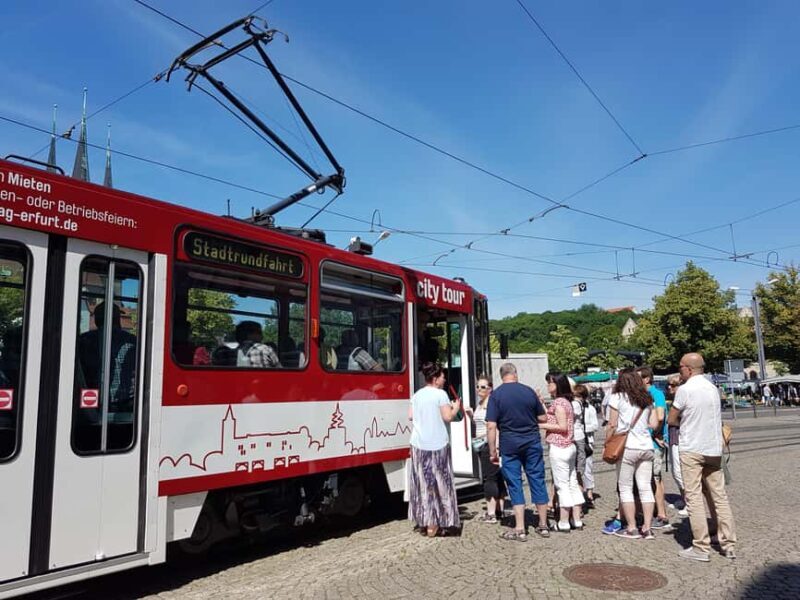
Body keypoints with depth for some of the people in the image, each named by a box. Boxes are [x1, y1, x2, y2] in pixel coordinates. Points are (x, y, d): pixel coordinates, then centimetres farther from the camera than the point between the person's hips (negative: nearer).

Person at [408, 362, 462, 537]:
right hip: (437, 444, -5)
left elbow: (411, 416, 10)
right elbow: (447, 417, -11)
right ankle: (434, 525, 6)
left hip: (419, 444, 5)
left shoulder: (417, 395, 9)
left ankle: (424, 521, 18)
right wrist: (456, 408, 7)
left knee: (422, 481, 12)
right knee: (438, 482, 4)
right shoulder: (440, 394, -8)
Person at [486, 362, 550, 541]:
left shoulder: (496, 394, -6)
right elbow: (542, 418, 9)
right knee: (537, 481, 12)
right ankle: (543, 525, 21)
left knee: (515, 484, 5)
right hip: (532, 442, 2)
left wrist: (492, 451, -5)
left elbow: (491, 426, -12)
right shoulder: (529, 391, 2)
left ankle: (520, 529, 7)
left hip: (509, 444, -2)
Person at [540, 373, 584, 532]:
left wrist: (542, 425, -13)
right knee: (572, 484, 12)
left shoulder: (558, 402, -14)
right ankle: (577, 520, 18)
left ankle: (563, 523, 3)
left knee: (562, 485, -3)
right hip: (569, 446, 9)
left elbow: (562, 426, -19)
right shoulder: (566, 401, 13)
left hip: (559, 448, -9)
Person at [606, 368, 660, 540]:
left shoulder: (617, 398, -4)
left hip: (627, 447, -5)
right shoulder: (647, 399, 11)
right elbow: (654, 424, 8)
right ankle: (647, 528, 9)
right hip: (646, 446, 5)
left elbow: (612, 425, -6)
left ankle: (631, 529, 5)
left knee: (625, 488, 4)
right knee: (645, 488, 8)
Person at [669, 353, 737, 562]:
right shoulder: (712, 388, 9)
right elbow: (716, 418, 16)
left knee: (694, 497, -1)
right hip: (714, 448, 7)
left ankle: (701, 548, 1)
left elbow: (671, 420, -6)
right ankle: (729, 544, 16)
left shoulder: (685, 389, -12)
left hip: (692, 449, -6)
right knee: (719, 496, 12)